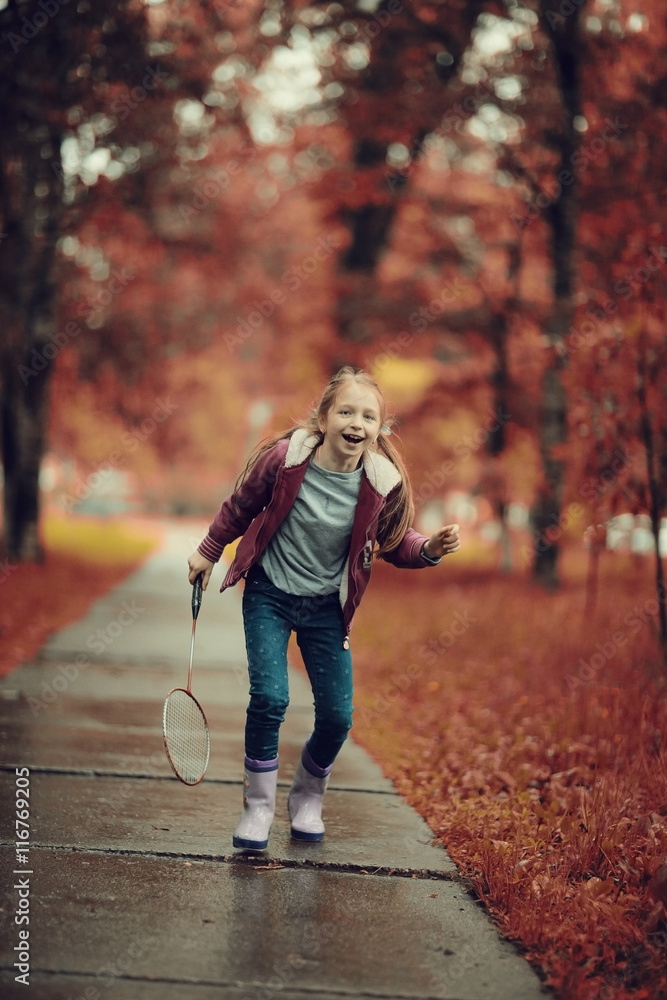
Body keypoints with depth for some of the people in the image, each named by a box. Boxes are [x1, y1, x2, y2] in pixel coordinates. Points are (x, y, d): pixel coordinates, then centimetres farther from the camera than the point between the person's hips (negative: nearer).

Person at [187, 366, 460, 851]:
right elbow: (241, 507, 0)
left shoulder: (383, 483, -16)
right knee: (270, 697, -16)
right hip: (269, 596, -2)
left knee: (337, 715, -1)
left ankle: (308, 799, 27)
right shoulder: (284, 458, -20)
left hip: (326, 606, 2)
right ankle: (258, 806, 4)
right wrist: (209, 551, 10)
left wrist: (430, 549, -19)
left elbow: (395, 543, 1)